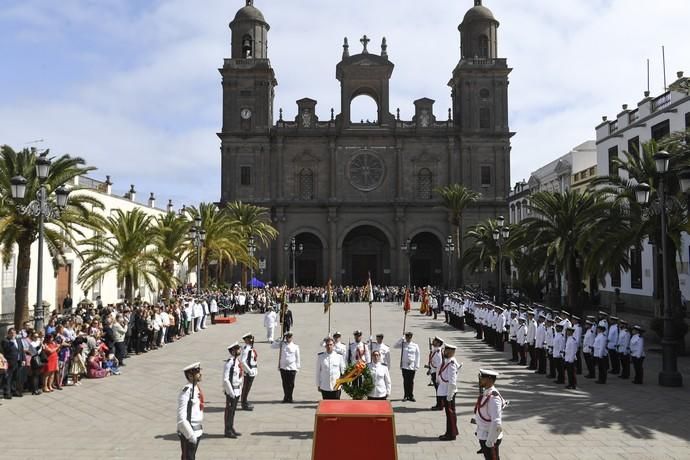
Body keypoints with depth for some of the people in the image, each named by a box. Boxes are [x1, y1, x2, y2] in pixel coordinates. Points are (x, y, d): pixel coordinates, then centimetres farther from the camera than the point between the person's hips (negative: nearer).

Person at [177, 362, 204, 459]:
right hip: (188, 432, -9)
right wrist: (190, 435, -23)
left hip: (197, 430, 9)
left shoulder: (196, 388, 4)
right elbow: (181, 418, -25)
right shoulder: (186, 392, -24)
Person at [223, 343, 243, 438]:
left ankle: (232, 429, 29)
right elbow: (225, 379, -21)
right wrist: (231, 392, -19)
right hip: (231, 391, -9)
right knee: (229, 411, 3)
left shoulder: (237, 361, 7)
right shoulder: (229, 362, -21)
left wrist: (240, 389, 14)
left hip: (237, 390, 9)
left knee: (233, 410, 18)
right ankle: (228, 431, 13)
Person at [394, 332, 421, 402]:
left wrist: (416, 366, 0)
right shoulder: (403, 344, 6)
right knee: (405, 381, 3)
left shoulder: (415, 346, 4)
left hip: (412, 366, 0)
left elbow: (417, 356, 5)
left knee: (411, 381, 4)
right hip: (404, 366, 0)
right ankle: (406, 396, 11)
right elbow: (395, 346, -7)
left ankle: (411, 396, 13)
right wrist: (401, 339, -10)